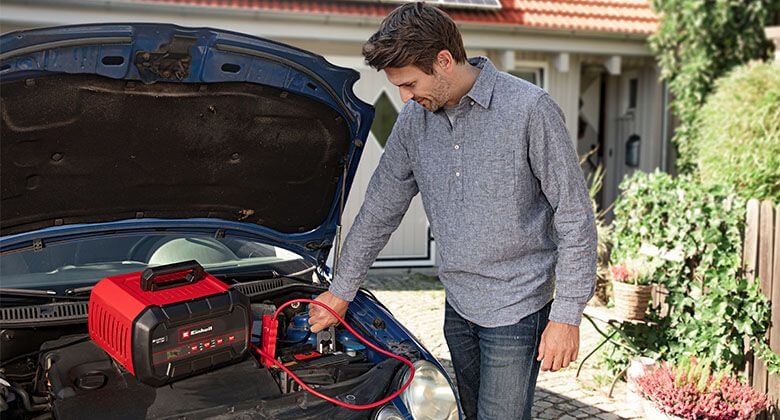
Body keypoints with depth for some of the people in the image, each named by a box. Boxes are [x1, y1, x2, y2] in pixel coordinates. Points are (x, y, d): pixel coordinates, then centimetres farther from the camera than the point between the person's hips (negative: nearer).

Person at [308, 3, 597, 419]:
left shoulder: (528, 109, -16)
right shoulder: (415, 119, 2)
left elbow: (575, 216, -12)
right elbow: (379, 209, 12)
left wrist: (567, 316, -14)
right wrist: (341, 290, 16)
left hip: (516, 307, -6)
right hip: (458, 305, 6)